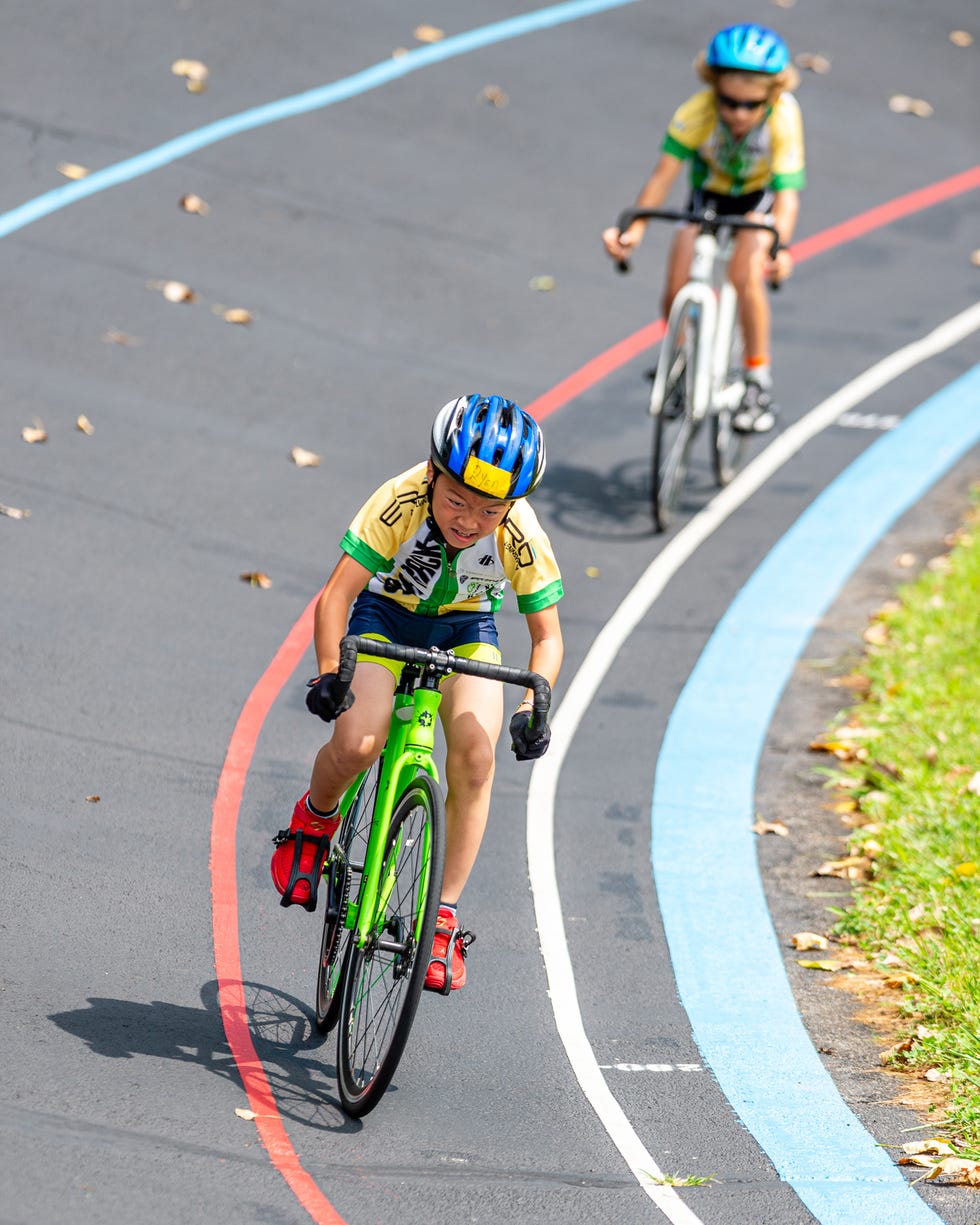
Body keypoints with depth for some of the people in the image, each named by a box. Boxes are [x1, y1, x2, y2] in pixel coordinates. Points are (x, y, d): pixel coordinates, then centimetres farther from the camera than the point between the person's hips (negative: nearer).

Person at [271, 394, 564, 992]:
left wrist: (533, 706, -33)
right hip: (384, 612, -1)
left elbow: (547, 635, -16)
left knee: (475, 751, -25)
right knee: (356, 744, -27)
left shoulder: (522, 538, -27)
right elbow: (337, 594, -33)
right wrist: (329, 672, -49)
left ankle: (443, 917, -13)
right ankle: (314, 820, 9)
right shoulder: (401, 502, -33)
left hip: (465, 629, 1)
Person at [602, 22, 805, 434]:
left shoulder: (783, 118, -35)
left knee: (746, 276, -26)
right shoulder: (698, 112, -34)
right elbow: (664, 173, -37)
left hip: (761, 195, -2)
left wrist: (780, 247, -57)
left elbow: (787, 194, -39)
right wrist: (635, 226, -51)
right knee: (677, 288, -13)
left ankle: (759, 382, -10)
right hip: (710, 190, 2)